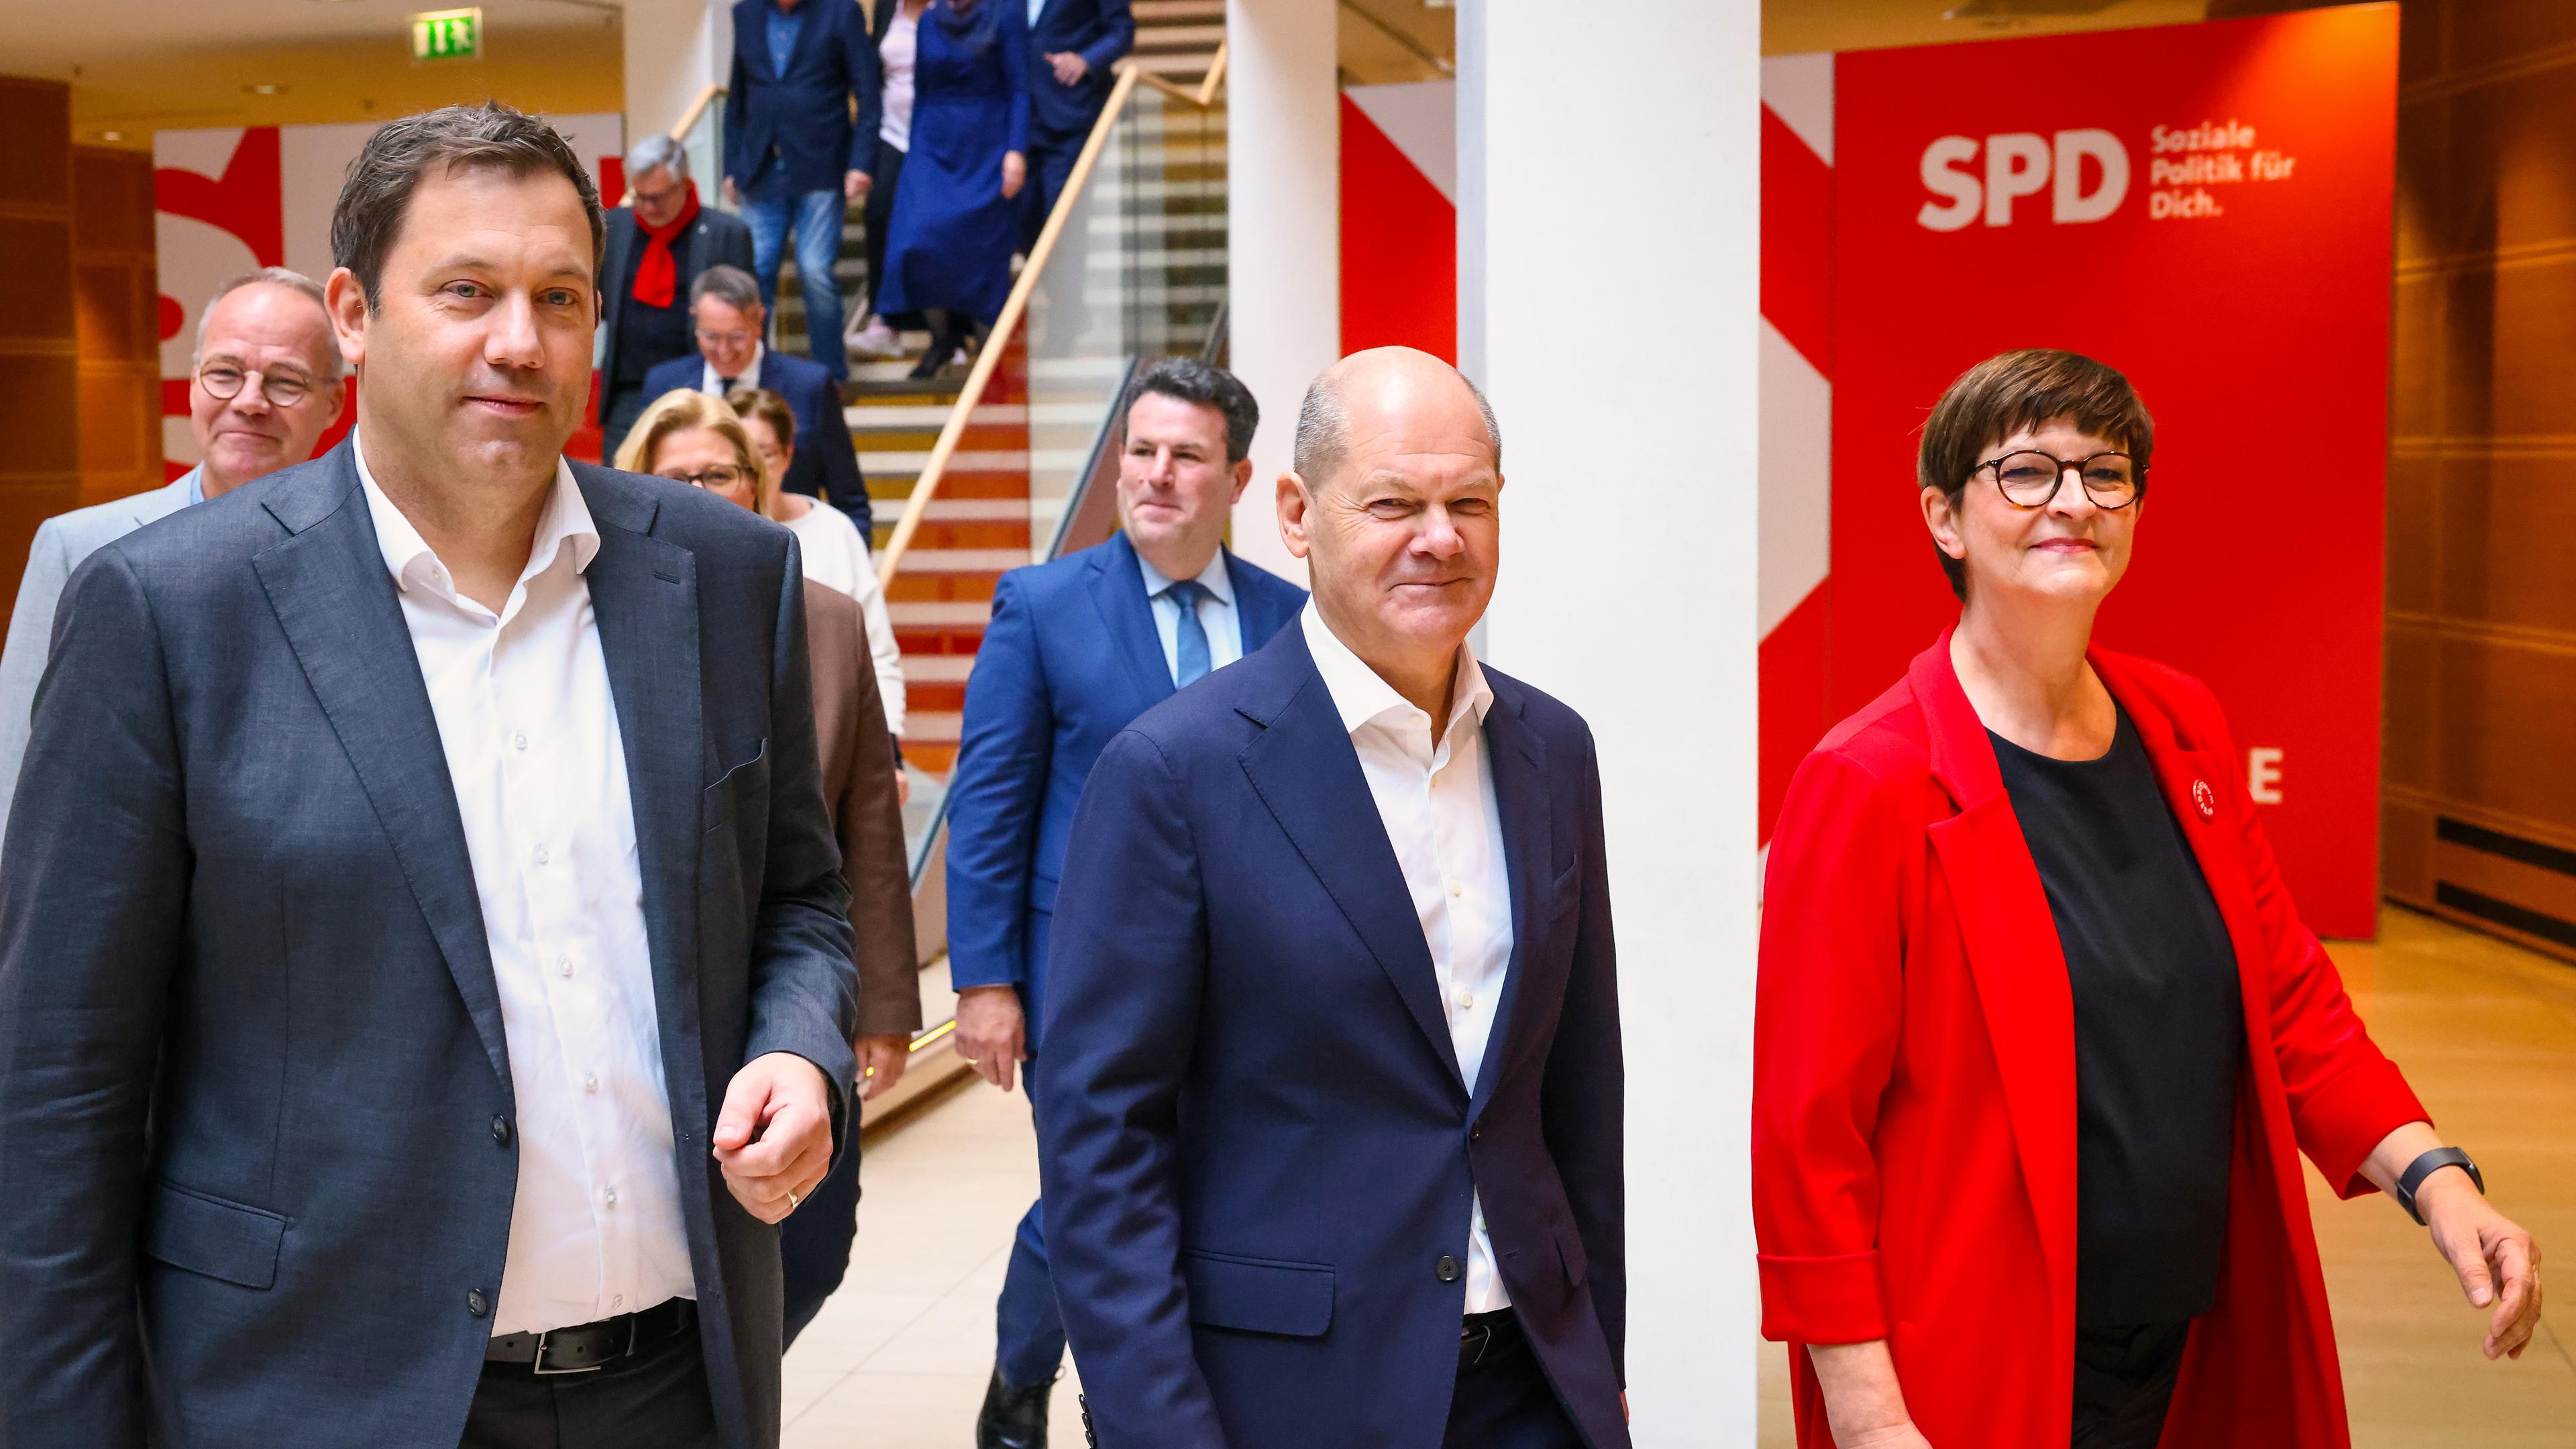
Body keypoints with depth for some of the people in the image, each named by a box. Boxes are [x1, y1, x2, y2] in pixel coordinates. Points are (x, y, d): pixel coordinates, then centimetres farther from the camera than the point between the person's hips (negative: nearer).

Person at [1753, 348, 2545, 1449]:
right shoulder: (1869, 783, -15)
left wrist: (2434, 1179, -4)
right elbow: (1808, 1133, -15)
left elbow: (2289, 999, 11)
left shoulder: (2184, 730, 5)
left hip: (2198, 1357, 7)